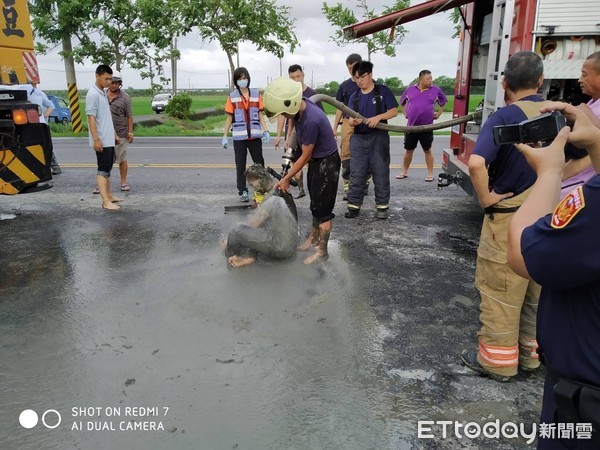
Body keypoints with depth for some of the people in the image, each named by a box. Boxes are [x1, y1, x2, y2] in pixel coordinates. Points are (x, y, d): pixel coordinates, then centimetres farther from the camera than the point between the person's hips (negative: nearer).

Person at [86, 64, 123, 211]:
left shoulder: (103, 93, 14)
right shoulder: (93, 94, -14)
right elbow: (91, 117, -19)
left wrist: (114, 134, 22)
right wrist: (96, 139, -23)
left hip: (109, 139, 9)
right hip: (101, 140, -9)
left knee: (107, 169, 14)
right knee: (103, 170, -8)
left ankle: (109, 195, 23)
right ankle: (106, 201, -8)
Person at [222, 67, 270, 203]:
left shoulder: (256, 94, 5)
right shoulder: (232, 96, 3)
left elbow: (260, 114, 7)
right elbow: (229, 117, 5)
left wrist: (266, 131, -4)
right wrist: (225, 136, 0)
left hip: (254, 135, 1)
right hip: (239, 136, -1)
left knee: (259, 163, 6)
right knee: (240, 165, 4)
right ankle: (243, 192, 10)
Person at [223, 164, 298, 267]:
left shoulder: (272, 200, -21)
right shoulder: (281, 192, 8)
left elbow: (252, 226, -14)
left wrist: (230, 242, -1)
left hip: (282, 248, -10)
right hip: (288, 243, 10)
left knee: (238, 230, -18)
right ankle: (249, 256, 1)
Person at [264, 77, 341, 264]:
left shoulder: (310, 121, -34)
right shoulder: (301, 105, -10)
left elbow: (305, 156, -22)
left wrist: (286, 179, -13)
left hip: (327, 162, -9)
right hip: (316, 159, 9)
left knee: (322, 207, -1)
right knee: (315, 203, 21)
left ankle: (322, 251, 12)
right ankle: (313, 237, 38)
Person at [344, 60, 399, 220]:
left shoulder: (383, 91, 0)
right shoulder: (354, 97, 10)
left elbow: (394, 111, -3)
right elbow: (350, 120, 4)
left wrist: (378, 117, -20)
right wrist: (353, 121, -21)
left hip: (379, 137, -3)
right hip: (358, 139, 3)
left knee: (381, 174, 2)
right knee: (356, 174, 3)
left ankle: (382, 206, 11)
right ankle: (354, 205, 10)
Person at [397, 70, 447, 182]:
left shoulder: (436, 90, 0)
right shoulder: (410, 89, 2)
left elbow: (444, 101, 16)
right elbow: (402, 101, 20)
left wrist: (439, 113, 8)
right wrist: (405, 113, 11)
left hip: (427, 127, -1)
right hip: (411, 126, 1)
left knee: (427, 150, 5)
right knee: (408, 150, 9)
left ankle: (430, 174, 12)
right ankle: (404, 172, 22)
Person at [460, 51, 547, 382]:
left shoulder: (505, 117, -16)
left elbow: (476, 163, -32)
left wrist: (485, 197, -18)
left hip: (509, 217, -6)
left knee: (499, 292, 7)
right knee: (536, 290, 19)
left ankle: (497, 359, 20)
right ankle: (530, 352, 35)